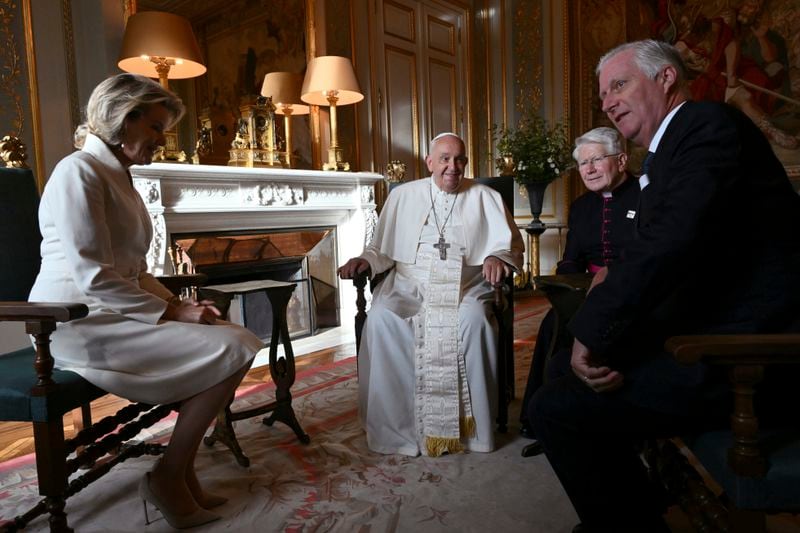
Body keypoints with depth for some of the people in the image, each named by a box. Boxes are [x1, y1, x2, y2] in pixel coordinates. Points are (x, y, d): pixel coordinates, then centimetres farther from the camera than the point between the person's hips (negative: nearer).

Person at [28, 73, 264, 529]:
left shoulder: (119, 177, 18)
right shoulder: (79, 171, -12)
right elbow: (94, 278, -21)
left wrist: (176, 304, 1)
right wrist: (172, 311, -18)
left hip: (114, 313, 9)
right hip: (80, 324, -9)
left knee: (238, 341, -4)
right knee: (232, 350, -19)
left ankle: (182, 470, 2)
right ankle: (168, 477, -4)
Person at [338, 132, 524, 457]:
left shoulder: (485, 198, 12)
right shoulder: (403, 196, 16)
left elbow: (511, 245, 10)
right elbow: (384, 248, 17)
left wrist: (497, 257, -13)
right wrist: (365, 260, -4)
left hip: (465, 288, -1)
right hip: (408, 287, 1)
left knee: (474, 320, -35)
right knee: (380, 318, -29)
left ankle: (472, 426, -19)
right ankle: (393, 425, -17)